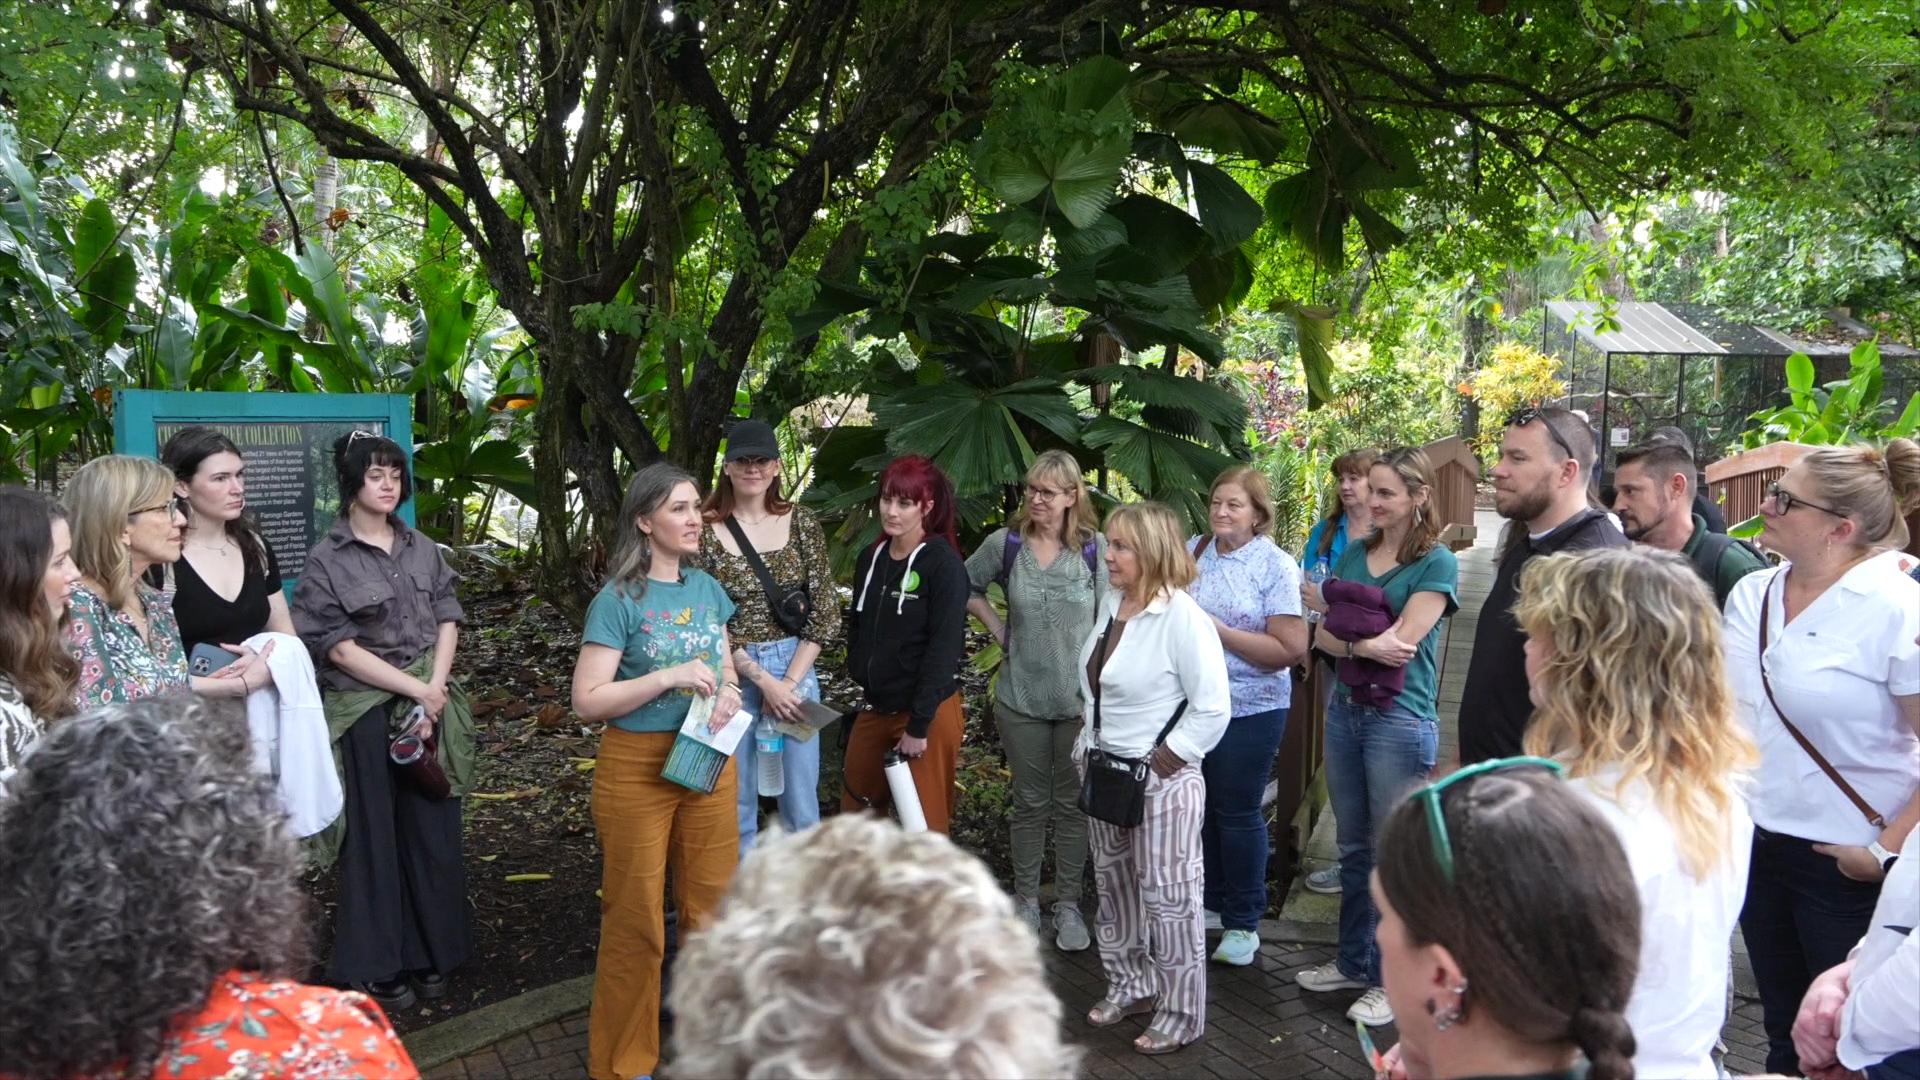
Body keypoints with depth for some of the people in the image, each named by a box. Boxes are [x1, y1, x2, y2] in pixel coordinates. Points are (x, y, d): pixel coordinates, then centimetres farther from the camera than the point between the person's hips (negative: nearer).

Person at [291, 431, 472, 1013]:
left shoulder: (422, 548, 9)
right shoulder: (328, 559, -5)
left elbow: (447, 620, 6)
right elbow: (340, 646, -10)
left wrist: (436, 690, -9)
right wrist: (416, 690, -12)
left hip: (430, 703, 4)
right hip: (364, 710, -4)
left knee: (433, 829, 7)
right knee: (374, 836, 4)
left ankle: (429, 952, 22)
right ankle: (377, 964, 18)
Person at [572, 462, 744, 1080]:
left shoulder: (707, 589, 6)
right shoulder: (619, 600, -12)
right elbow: (588, 701, -15)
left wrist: (728, 693, -8)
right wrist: (671, 677, -23)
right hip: (638, 768, -5)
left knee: (710, 906, 14)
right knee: (636, 919, 6)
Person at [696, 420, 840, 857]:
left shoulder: (802, 524, 0)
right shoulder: (705, 529, -5)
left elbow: (825, 611, 0)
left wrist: (789, 680, -9)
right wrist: (763, 680, -12)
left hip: (795, 667, 2)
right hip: (733, 673, -1)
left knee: (801, 794, 9)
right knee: (736, 797, 7)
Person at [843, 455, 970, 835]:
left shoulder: (944, 564, -14)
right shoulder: (871, 558, 6)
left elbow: (944, 648, -17)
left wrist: (919, 725, -18)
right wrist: (860, 680, 10)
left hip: (928, 712, -7)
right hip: (875, 708, 7)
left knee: (924, 823, 2)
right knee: (853, 813, 16)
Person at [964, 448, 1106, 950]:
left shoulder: (1095, 547, -8)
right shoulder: (1005, 543, -2)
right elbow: (966, 587, 14)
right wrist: (998, 629, 4)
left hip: (1080, 700, -1)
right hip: (1021, 698, 1)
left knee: (1073, 804, 9)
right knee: (1030, 803, 13)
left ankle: (1068, 904, 23)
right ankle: (1026, 899, 27)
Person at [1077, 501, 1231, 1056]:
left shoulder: (1183, 618, -20)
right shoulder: (1111, 603, 4)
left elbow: (1212, 710, -19)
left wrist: (1165, 760, -15)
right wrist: (1089, 745, 11)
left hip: (1161, 780, -8)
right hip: (1105, 771, 8)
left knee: (1168, 898, 2)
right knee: (1113, 887, 19)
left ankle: (1181, 1013, 17)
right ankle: (1129, 986, 36)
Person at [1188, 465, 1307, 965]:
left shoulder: (1276, 566, -11)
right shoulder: (1193, 551, 4)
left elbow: (1291, 648, -18)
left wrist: (1217, 630, -20)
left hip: (1250, 709, -5)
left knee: (1237, 812, 4)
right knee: (1200, 806, 14)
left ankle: (1243, 922, 20)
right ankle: (1209, 903, 33)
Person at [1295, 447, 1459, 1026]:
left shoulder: (1437, 563, -9)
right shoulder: (1355, 553, 8)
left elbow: (1401, 641, -17)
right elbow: (1322, 637, 3)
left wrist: (1333, 611, -7)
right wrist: (1366, 644, -17)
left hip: (1401, 721, -6)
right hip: (1345, 710, 6)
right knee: (1353, 847, 17)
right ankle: (1354, 961, 31)